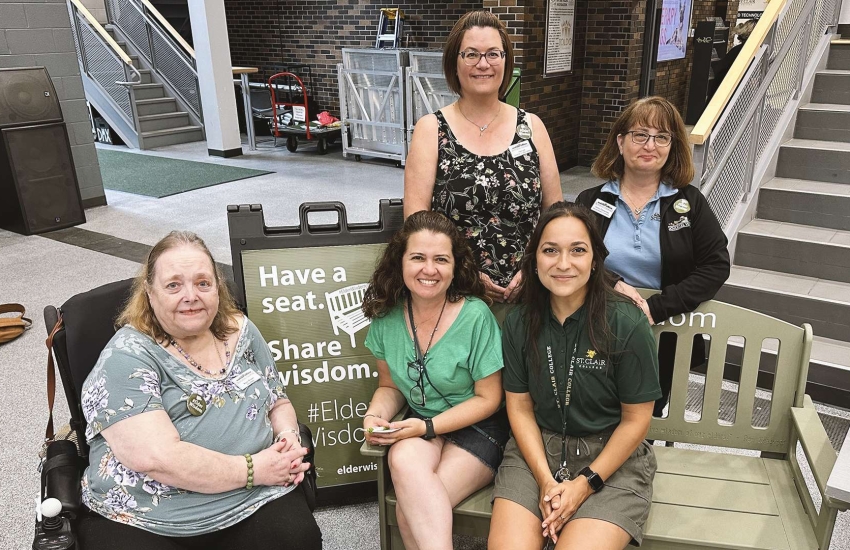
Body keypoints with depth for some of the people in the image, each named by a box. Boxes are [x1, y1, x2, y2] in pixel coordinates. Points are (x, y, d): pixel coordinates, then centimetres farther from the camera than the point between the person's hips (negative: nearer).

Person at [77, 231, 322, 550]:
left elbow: (279, 402, 17)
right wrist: (253, 469, -17)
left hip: (252, 503, 3)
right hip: (147, 521, -3)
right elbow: (156, 458, -22)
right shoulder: (126, 358, -11)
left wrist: (288, 436, -5)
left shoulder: (240, 333, 6)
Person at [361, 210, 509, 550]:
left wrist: (426, 427, -18)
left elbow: (488, 399, -9)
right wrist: (374, 416, -11)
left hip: (476, 427, -4)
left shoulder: (475, 316, -16)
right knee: (404, 461, -31)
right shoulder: (386, 316, -4)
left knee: (408, 512, -26)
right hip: (420, 427, 4)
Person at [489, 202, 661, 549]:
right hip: (537, 448, 2)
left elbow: (636, 419, -7)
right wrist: (546, 480, -10)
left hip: (611, 457, -2)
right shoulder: (519, 323, -4)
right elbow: (520, 407, 1)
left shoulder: (628, 325, -14)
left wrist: (585, 484, -11)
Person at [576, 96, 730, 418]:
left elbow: (716, 268, -10)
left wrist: (655, 308, -19)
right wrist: (609, 285, -24)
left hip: (666, 339, 1)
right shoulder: (591, 201, -1)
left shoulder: (689, 202, -2)